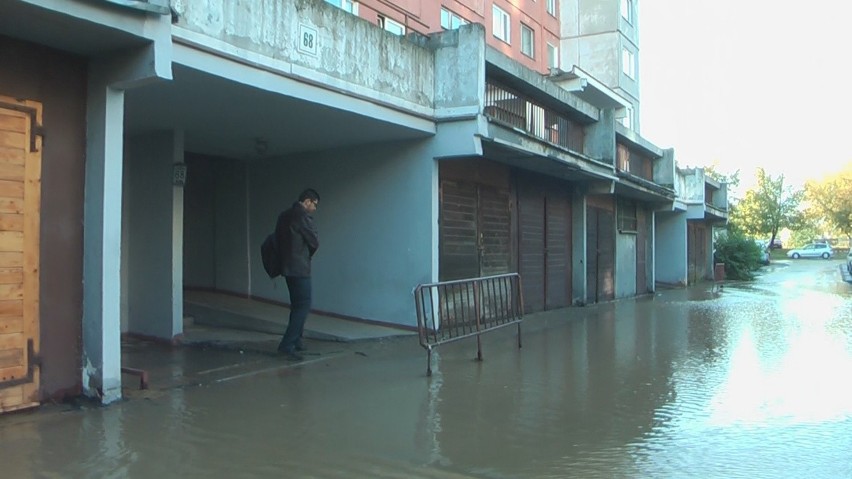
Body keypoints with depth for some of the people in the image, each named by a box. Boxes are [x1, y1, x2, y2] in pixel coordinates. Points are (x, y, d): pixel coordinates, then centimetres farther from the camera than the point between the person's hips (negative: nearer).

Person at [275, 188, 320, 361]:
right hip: (299, 267, -9)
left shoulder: (284, 215, 14)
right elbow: (315, 241, -9)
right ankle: (287, 345, -11)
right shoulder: (303, 216, -13)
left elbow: (278, 238, 19)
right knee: (303, 305, -7)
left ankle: (295, 341, 22)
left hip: (287, 266, 9)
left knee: (297, 305, 17)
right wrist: (308, 254, 10)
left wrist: (285, 255, 13)